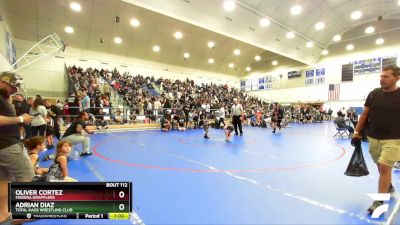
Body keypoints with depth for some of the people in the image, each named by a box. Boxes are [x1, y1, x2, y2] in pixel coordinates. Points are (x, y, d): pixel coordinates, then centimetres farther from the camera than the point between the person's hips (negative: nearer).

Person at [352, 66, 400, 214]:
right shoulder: (374, 94, 1)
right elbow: (365, 114, 7)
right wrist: (357, 132, 4)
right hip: (373, 138, 4)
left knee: (384, 168, -5)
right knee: (381, 167, 17)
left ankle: (379, 202, 6)